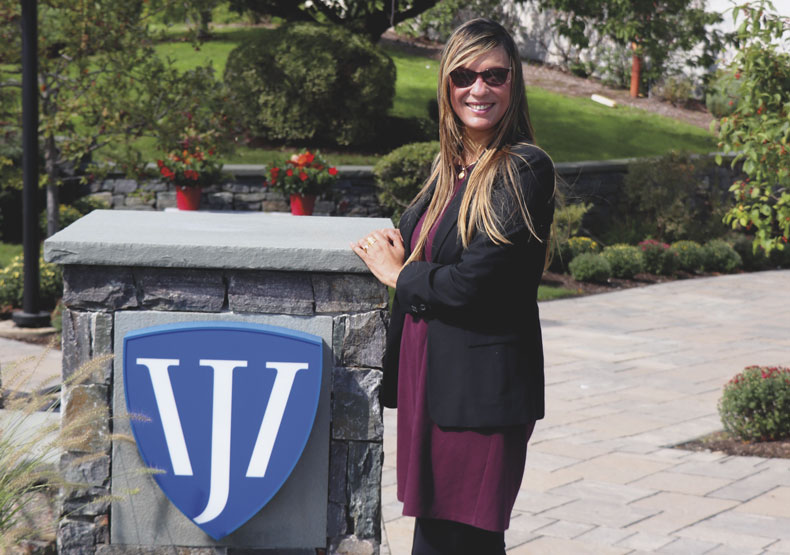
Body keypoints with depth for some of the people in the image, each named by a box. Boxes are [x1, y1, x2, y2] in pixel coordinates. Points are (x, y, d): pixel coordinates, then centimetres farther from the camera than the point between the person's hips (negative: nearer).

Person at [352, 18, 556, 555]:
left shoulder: (525, 170, -11)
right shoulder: (448, 166, 14)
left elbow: (475, 283, -19)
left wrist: (398, 274, -2)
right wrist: (391, 245, 1)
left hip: (482, 389, -8)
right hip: (427, 377, 8)